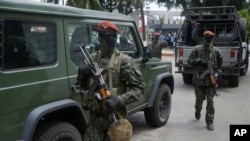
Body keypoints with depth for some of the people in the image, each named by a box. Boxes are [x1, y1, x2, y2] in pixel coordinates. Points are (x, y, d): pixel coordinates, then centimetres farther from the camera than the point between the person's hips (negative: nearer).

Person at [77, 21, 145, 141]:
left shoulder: (124, 61, -9)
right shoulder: (92, 59, 6)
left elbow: (138, 89, -11)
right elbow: (82, 86, 15)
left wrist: (118, 101, -25)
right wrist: (82, 75, -8)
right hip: (95, 117, 4)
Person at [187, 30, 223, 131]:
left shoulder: (216, 51, 2)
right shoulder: (197, 50, -1)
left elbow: (220, 64, 13)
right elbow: (189, 61, 0)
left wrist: (217, 72, -2)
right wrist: (199, 60, -16)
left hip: (211, 80, 0)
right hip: (199, 80, 0)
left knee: (210, 101, -2)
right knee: (199, 99, 11)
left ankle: (209, 122, 7)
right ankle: (198, 111, 43)